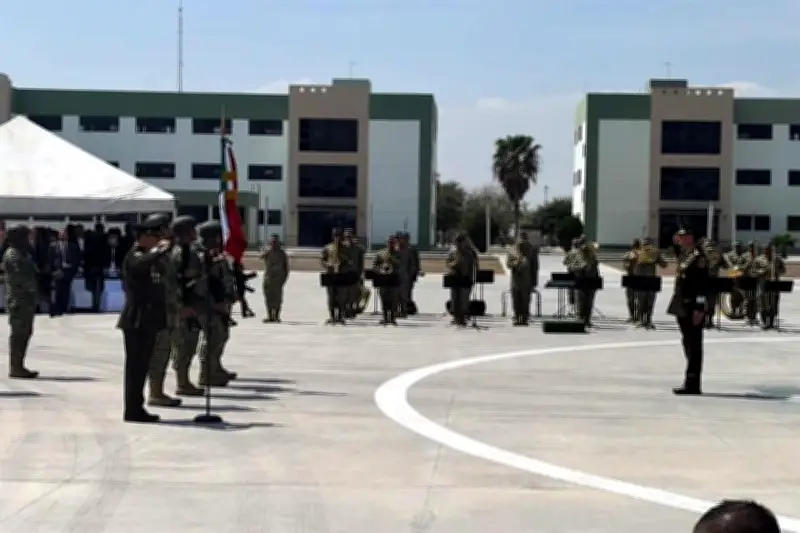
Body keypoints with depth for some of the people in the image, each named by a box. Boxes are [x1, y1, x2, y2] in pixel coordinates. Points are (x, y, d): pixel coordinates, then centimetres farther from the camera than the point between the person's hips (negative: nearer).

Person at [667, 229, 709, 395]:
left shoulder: (699, 257, -14)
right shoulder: (684, 255, 13)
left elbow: (702, 285, -19)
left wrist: (700, 309, -22)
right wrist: (675, 244, 19)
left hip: (692, 309, -9)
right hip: (682, 308, 9)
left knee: (693, 346, -6)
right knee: (688, 344, 14)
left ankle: (693, 385, -4)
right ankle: (691, 382, 21)